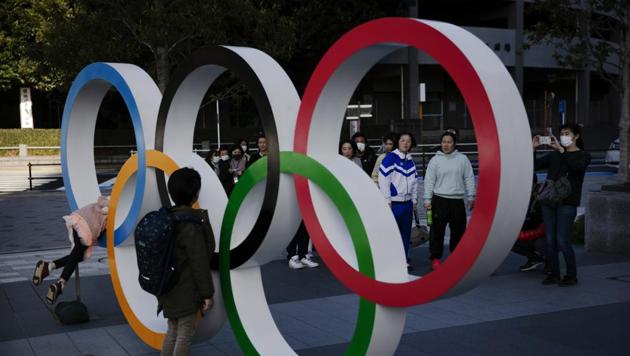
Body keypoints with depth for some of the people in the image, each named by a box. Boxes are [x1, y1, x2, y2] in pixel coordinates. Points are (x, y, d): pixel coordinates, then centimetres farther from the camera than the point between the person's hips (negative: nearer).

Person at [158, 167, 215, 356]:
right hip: (185, 290, -8)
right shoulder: (191, 223, -21)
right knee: (186, 332, 4)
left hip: (170, 286, 8)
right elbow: (199, 262, -20)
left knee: (173, 329, 19)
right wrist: (207, 293, -13)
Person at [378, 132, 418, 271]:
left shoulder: (411, 161, 13)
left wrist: (414, 200, 15)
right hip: (394, 203, -7)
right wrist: (387, 201, -14)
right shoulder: (390, 158, -9)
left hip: (407, 203, 7)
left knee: (406, 233, 11)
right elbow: (383, 179, -14)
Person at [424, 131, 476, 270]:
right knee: (437, 231, -1)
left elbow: (469, 179, 7)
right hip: (439, 200, -2)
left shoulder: (462, 159, 5)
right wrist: (427, 200, -6)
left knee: (458, 230, 9)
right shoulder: (435, 160, 0)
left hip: (458, 201, 2)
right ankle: (436, 258, 8)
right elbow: (429, 181, -1)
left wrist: (471, 197, 3)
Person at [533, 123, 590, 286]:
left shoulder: (583, 156, 3)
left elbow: (576, 166, -19)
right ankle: (553, 274, 13)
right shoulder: (554, 155, 16)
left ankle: (571, 276, 6)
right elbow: (533, 166, 10)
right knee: (550, 240, 4)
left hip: (567, 203, -5)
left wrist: (561, 150, -24)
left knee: (562, 241, -8)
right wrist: (532, 148, -4)